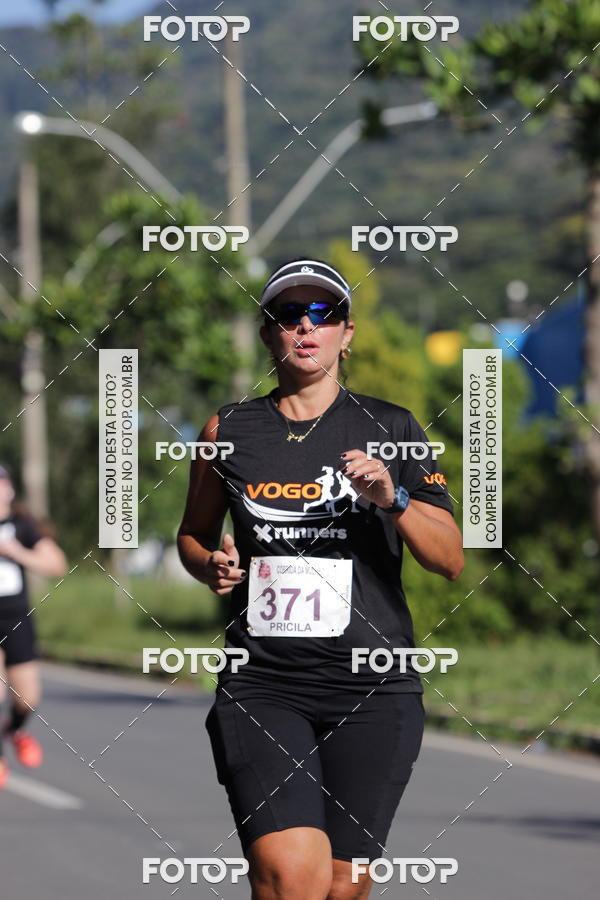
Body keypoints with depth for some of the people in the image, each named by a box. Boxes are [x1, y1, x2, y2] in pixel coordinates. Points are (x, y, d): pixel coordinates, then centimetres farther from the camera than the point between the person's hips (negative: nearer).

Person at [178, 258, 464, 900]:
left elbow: (451, 561, 4)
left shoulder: (391, 429, 6)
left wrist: (393, 501, -14)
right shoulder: (228, 431, 8)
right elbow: (192, 534, 23)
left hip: (372, 688, 1)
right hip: (261, 684, -1)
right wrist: (211, 566, 1)